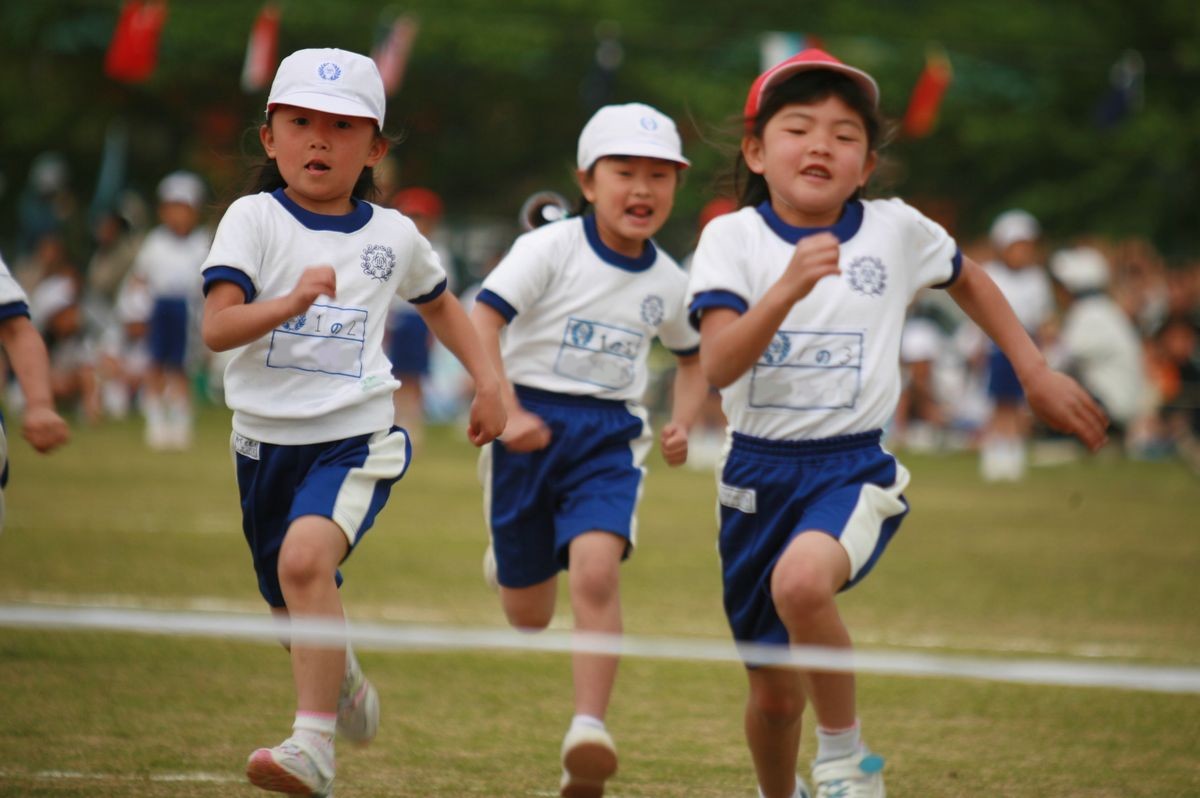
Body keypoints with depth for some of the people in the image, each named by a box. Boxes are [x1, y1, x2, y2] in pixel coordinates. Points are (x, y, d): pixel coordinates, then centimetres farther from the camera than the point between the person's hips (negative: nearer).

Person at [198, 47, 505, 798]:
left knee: (305, 559, -29)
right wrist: (291, 301, -33)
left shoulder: (393, 235, 2)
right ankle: (346, 681, 53)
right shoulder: (255, 219, -5)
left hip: (355, 438, -2)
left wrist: (488, 378, 15)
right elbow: (217, 326, -18)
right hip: (266, 442, 2)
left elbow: (439, 301, 24)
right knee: (296, 611, 18)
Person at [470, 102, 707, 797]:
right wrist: (507, 413, -27)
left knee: (597, 572, -24)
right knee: (529, 617, 10)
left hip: (610, 435, 2)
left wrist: (683, 424, 6)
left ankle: (590, 728, -25)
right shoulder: (549, 250, -9)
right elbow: (482, 323, -17)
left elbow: (696, 357, 23)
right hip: (531, 424, -2)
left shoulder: (669, 282, 5)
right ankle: (510, 565, 49)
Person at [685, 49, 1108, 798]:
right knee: (774, 694, 10)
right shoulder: (733, 238, -6)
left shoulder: (897, 230, -1)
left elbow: (969, 279, 21)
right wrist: (788, 289, -35)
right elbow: (718, 364, -20)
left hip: (855, 468, -2)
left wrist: (1038, 373, 18)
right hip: (759, 474, 2)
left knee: (802, 579, -36)